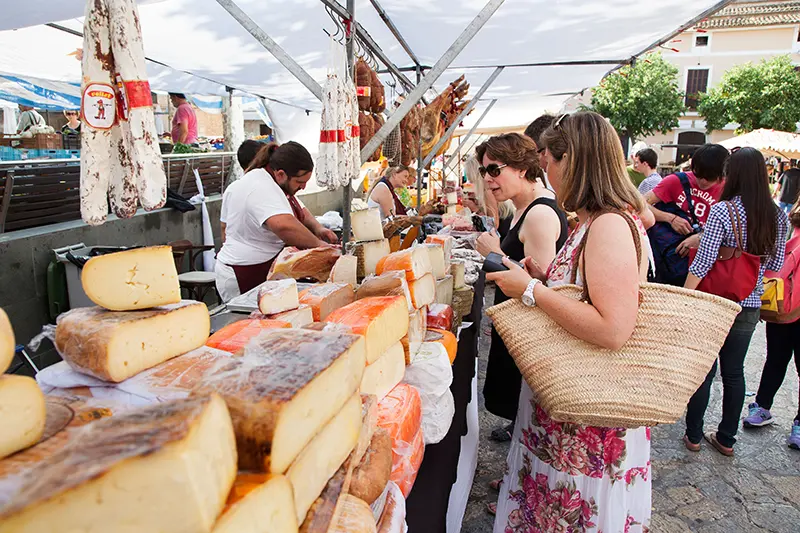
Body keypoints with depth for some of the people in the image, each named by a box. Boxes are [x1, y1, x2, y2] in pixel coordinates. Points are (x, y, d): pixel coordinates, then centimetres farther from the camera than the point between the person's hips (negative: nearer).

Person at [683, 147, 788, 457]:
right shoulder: (777, 216, 0)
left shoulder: (723, 211, -17)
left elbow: (703, 263, -20)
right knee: (734, 372, 16)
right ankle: (726, 439, 28)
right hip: (750, 306, 5)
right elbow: (775, 265, 8)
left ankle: (693, 436, 21)